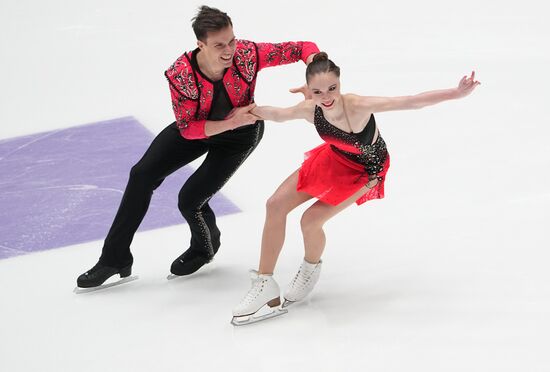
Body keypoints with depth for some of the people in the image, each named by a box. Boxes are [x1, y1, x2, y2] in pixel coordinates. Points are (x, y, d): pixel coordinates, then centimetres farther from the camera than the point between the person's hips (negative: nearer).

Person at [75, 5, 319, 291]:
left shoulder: (247, 54, -35)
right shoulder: (180, 74, -33)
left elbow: (303, 48, -27)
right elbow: (187, 129, -24)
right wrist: (230, 122, -36)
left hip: (240, 134, -2)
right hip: (195, 127, 2)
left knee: (190, 200, -9)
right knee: (142, 174, -3)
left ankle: (205, 248, 30)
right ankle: (115, 258, 15)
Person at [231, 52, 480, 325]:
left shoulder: (357, 106, -40)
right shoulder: (310, 110, -25)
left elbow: (412, 101, -43)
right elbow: (278, 114, -2)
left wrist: (456, 93, -48)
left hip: (365, 169, -5)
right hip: (335, 158, 5)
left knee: (311, 220, -16)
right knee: (276, 205, -4)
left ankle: (311, 269, 21)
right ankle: (265, 285, 9)